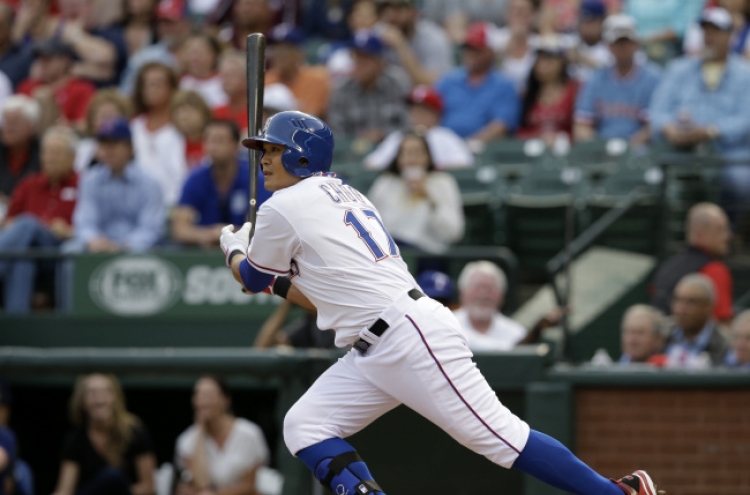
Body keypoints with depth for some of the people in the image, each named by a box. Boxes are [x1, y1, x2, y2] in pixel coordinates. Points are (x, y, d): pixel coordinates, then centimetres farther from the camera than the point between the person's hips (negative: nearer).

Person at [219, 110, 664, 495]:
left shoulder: (285, 208, -4)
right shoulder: (346, 196, 23)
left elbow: (251, 278, 12)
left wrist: (234, 248, 32)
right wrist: (279, 281, 29)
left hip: (410, 336, -10)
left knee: (498, 435, -12)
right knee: (305, 426, 4)